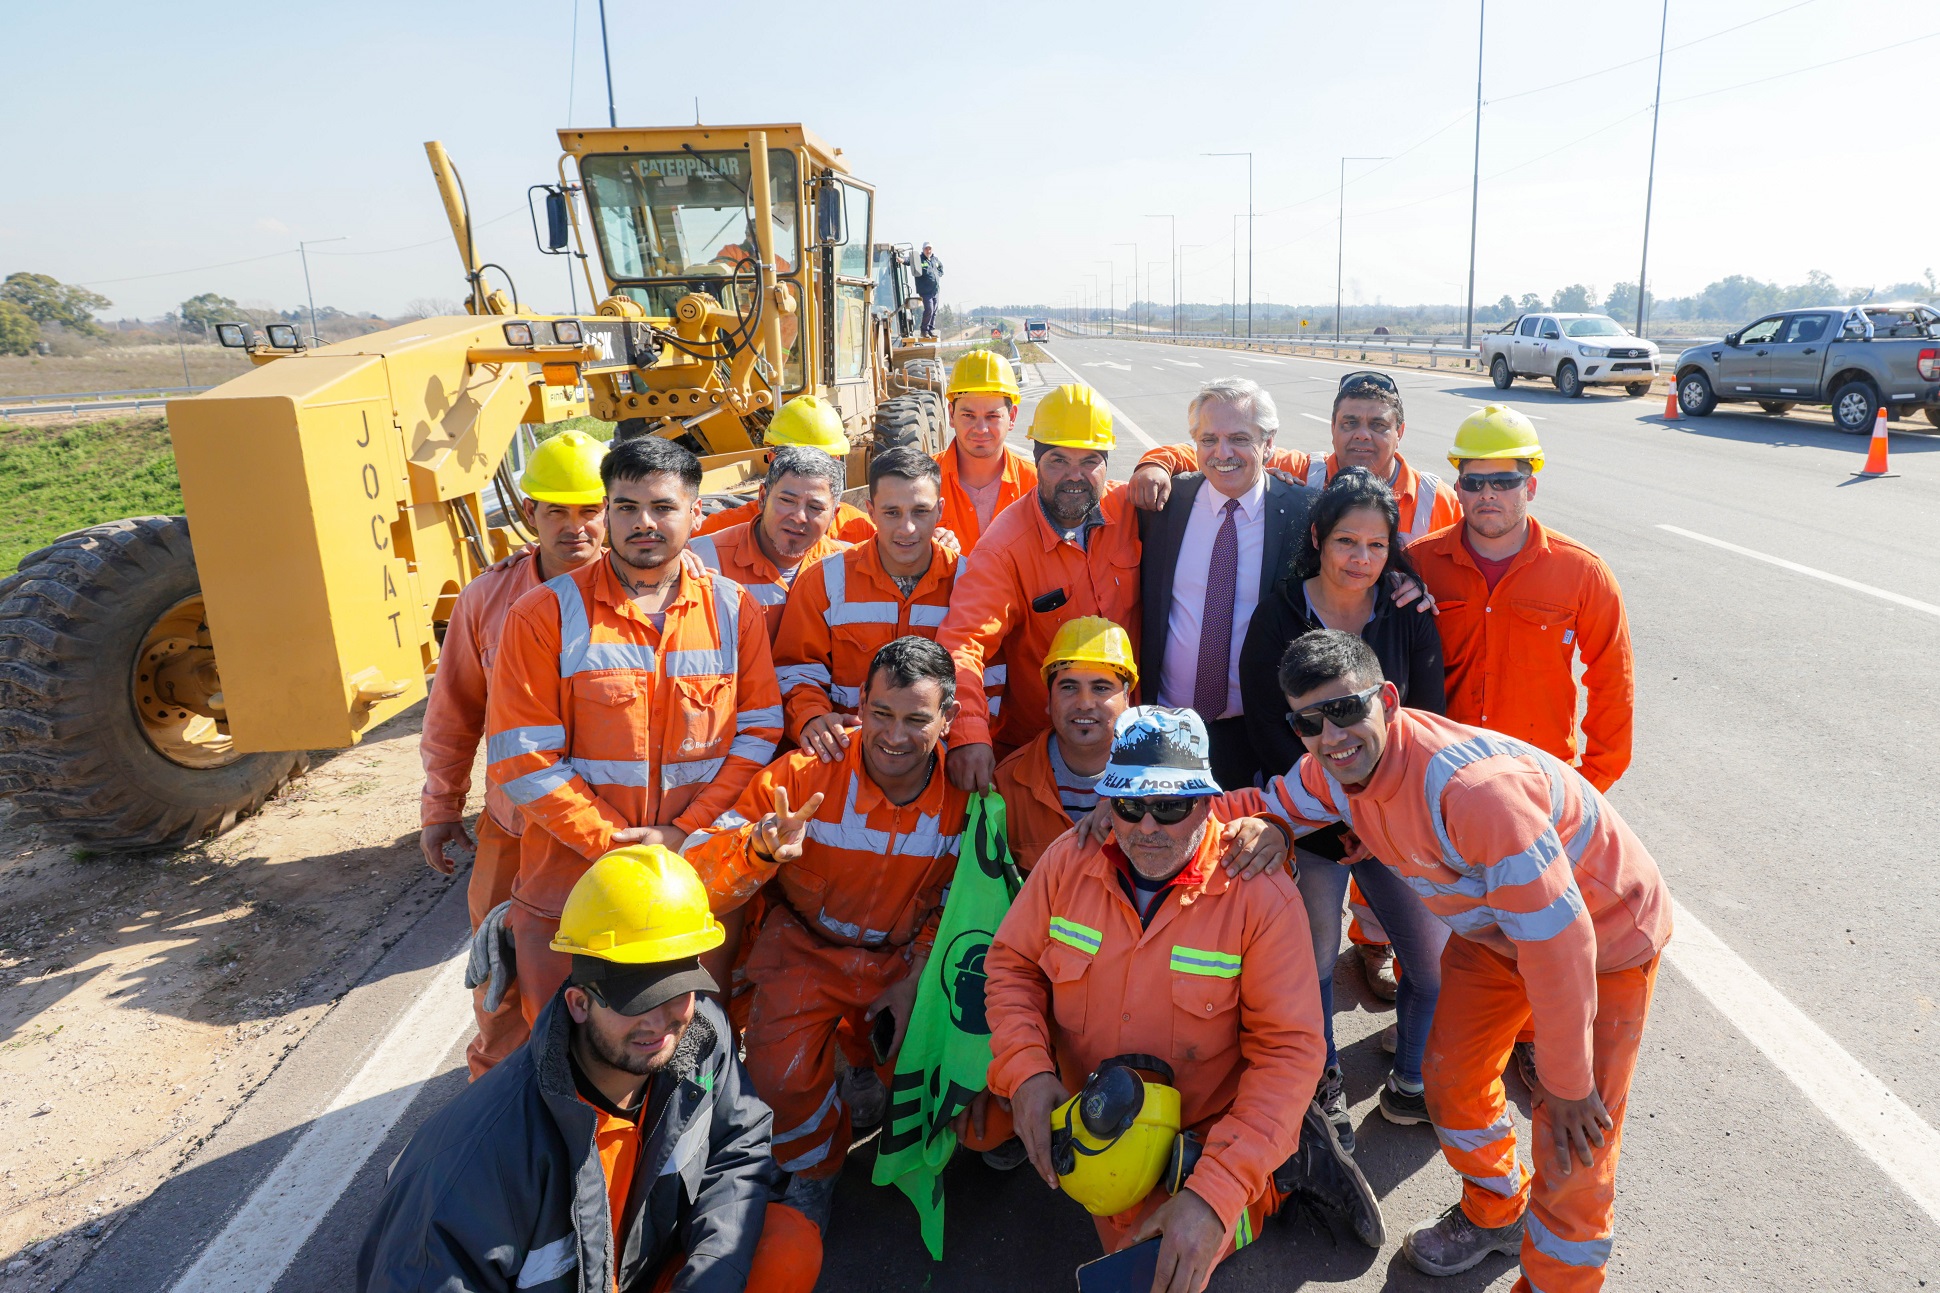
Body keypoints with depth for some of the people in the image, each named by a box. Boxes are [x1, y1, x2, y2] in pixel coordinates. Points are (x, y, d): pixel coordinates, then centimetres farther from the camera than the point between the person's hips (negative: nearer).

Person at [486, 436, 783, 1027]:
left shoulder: (734, 608, 2)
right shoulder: (545, 614, -5)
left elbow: (758, 733, 0)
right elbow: (522, 759, -8)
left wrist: (684, 832, -10)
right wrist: (618, 846, -13)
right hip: (569, 889, -1)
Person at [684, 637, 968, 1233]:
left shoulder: (962, 793, -15)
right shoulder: (803, 775, -23)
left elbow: (949, 903, 3)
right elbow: (697, 884, -25)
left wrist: (915, 982, -8)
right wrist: (761, 849, -45)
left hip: (903, 957, 2)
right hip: (807, 949, -2)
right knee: (782, 1078, -21)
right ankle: (814, 1169, 15)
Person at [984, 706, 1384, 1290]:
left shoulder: (1260, 894, -22)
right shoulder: (1069, 860, -12)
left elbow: (1288, 1049, -23)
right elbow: (1012, 962, 0)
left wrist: (1214, 1193, -31)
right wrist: (1026, 1068, -18)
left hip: (1208, 1128, -4)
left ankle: (1286, 1163, 10)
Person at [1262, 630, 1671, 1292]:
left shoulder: (1474, 787, -41)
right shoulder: (1336, 765, -17)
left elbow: (1557, 936, -34)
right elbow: (1276, 804, 2)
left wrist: (1566, 1082, -23)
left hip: (1605, 935, -7)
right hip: (1494, 927, 7)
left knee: (1572, 1145, -4)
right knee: (1451, 1077, 16)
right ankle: (1496, 1213, 44)